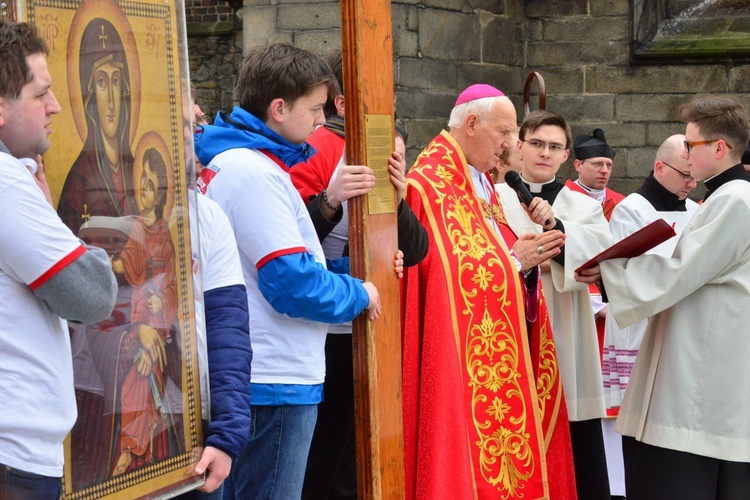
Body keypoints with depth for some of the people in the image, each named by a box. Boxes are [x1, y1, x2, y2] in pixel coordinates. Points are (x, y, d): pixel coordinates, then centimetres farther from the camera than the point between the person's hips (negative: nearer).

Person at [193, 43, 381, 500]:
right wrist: (359, 295, -5)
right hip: (276, 382, -10)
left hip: (248, 375, 10)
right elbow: (293, 284, -22)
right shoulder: (255, 173, -18)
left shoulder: (232, 160, 13)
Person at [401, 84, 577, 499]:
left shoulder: (479, 181, 16)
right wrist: (514, 260, -13)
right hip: (459, 358, -9)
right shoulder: (431, 185, -15)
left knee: (498, 441, 10)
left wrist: (527, 255, -3)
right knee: (467, 449, -5)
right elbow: (451, 273, -21)